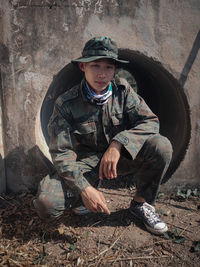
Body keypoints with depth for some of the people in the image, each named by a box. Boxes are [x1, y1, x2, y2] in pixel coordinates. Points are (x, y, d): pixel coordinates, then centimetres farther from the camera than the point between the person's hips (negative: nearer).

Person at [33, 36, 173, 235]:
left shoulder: (122, 89, -7)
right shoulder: (65, 104, -14)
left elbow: (150, 122, -13)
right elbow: (61, 152, -16)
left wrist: (117, 143, -30)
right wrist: (83, 188, -30)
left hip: (119, 158, 2)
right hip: (86, 163, -1)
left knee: (161, 146, -26)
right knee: (45, 203, -26)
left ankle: (141, 203, -2)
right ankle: (85, 192, 9)